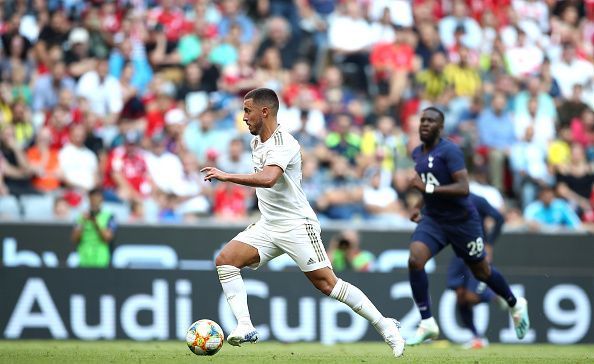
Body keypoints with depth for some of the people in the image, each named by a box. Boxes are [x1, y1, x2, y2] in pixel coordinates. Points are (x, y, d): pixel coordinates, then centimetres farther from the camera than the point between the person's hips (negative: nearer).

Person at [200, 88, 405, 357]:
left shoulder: (282, 144, -20)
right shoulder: (257, 141, 10)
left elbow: (267, 179, -39)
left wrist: (226, 176, -37)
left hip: (297, 225, -9)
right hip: (268, 226, 9)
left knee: (327, 284, -10)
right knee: (225, 260, -10)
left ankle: (385, 326, 1)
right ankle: (245, 327, -16)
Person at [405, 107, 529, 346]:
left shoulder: (450, 151, -18)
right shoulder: (417, 153, 6)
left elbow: (463, 188, -28)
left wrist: (428, 188, -33)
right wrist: (419, 206, 12)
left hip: (462, 220, -6)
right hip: (432, 220, 6)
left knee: (481, 272, 11)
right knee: (414, 260, -20)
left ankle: (515, 305, 40)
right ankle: (427, 324, -14)